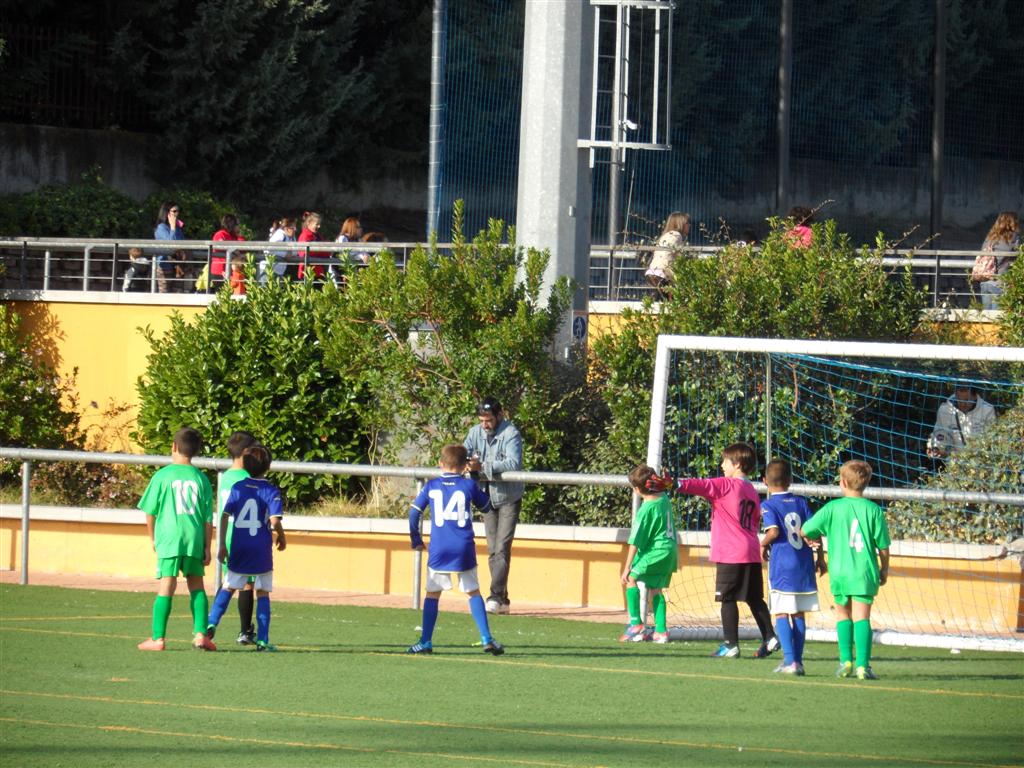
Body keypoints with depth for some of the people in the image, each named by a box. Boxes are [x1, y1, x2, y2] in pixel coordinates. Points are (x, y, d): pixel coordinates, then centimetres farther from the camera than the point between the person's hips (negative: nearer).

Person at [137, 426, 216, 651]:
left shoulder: (163, 476, -2)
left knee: (166, 586, -4)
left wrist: (153, 538, 16)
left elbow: (150, 512, 2)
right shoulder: (201, 479, 5)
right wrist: (207, 547, 10)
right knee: (196, 585, 12)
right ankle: (200, 634, 4)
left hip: (169, 538, -2)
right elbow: (208, 518, 5)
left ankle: (158, 638, -6)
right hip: (195, 540, 2)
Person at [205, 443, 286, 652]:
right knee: (263, 593, 6)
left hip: (239, 549, 2)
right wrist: (282, 537, 4)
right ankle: (262, 640, 2)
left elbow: (225, 516, -2)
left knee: (228, 587, 14)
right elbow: (274, 521, -16)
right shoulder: (271, 491, -7)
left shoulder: (238, 488, 2)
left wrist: (222, 545, 3)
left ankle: (212, 623, -5)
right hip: (262, 551, -2)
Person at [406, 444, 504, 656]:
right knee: (473, 592, 8)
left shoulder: (431, 486, 4)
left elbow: (414, 512, 4)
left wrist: (416, 540, 16)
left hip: (438, 551, 0)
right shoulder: (469, 485, 1)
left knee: (432, 594, 8)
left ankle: (425, 642, 5)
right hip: (464, 551, 0)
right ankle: (487, 638, 0)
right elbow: (486, 505, 16)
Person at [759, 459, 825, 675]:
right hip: (804, 565, 4)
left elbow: (773, 531, -19)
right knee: (799, 614, 11)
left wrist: (764, 544, 1)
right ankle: (798, 661, 12)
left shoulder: (768, 505, -5)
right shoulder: (801, 502, 8)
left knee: (780, 614, 0)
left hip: (781, 566, -4)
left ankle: (790, 660, -11)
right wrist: (820, 557, 12)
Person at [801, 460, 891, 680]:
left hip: (840, 571, 0)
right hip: (865, 572, 0)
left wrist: (813, 537, 24)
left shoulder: (833, 508, -3)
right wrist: (884, 569, 16)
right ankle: (863, 664, -10)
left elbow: (805, 531, 1)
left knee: (843, 615, 17)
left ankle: (846, 660, 11)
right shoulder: (873, 510, -2)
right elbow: (883, 546, 0)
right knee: (862, 617, 0)